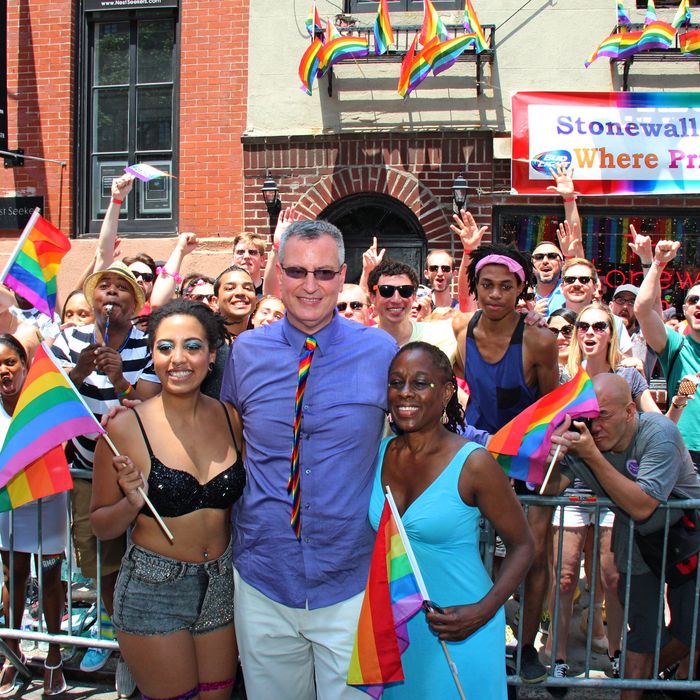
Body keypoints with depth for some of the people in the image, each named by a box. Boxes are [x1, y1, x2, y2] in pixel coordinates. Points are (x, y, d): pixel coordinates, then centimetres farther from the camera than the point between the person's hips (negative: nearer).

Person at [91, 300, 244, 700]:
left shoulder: (230, 419, -2)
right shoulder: (126, 427, -13)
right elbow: (101, 527, -5)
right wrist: (132, 502, -22)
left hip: (222, 582, 4)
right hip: (154, 589, -4)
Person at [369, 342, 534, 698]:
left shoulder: (472, 463, -17)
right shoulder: (379, 455, -2)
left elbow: (522, 545, -9)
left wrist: (483, 611, -20)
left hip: (459, 635, -5)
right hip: (394, 628, 5)